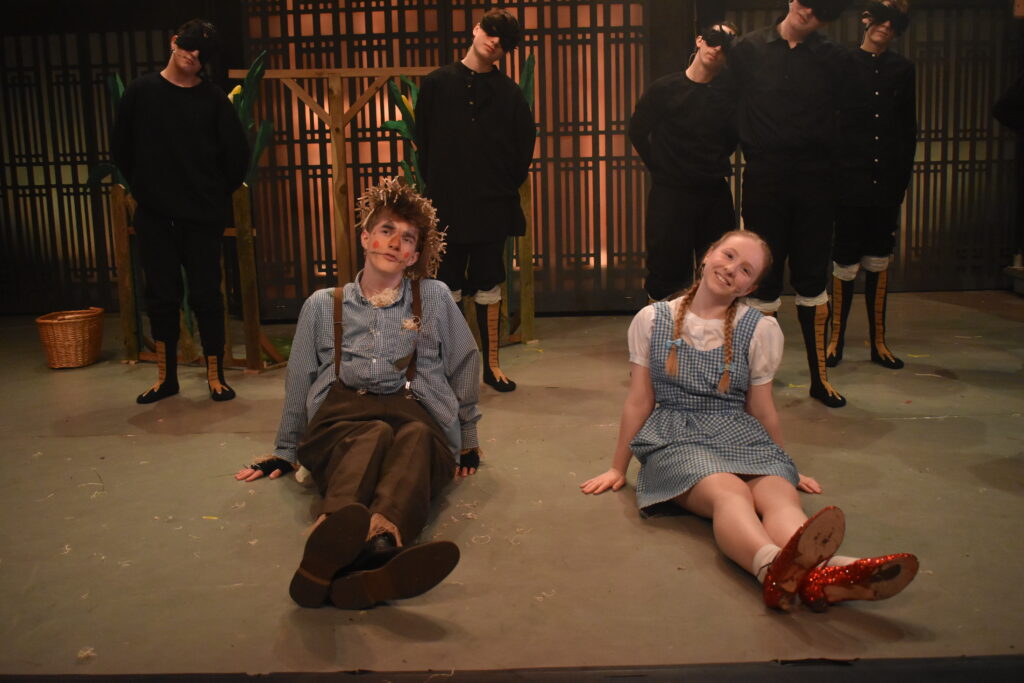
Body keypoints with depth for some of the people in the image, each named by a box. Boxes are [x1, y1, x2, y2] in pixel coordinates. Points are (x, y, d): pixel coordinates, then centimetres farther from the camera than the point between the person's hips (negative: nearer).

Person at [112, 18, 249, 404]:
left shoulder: (214, 100, -1)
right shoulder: (141, 91, 3)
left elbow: (237, 155, 2)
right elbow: (121, 149, 11)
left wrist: (218, 195, 6)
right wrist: (143, 188, 11)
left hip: (203, 216, -2)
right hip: (154, 214, 2)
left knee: (206, 295, 1)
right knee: (161, 296, 8)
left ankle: (215, 376, 12)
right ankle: (165, 377, 19)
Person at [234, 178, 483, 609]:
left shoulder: (434, 298, 20)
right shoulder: (323, 306, 22)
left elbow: (464, 364, 26)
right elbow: (299, 383, 26)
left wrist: (467, 439, 28)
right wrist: (284, 453, 28)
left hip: (415, 416, 0)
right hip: (341, 419, 0)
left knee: (415, 438, -40)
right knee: (373, 435, -39)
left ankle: (381, 544, -70)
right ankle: (339, 534, -71)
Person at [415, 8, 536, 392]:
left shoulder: (508, 93, 3)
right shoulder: (437, 84, 2)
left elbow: (525, 142, 9)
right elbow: (423, 142, 5)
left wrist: (510, 184, 4)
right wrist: (434, 185, 2)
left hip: (493, 206, 1)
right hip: (447, 205, 0)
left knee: (488, 287, 7)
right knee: (448, 288, 4)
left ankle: (491, 364, 19)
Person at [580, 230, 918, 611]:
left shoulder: (760, 329, 7)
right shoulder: (652, 321, 7)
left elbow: (762, 410, 16)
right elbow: (638, 401, 13)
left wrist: (786, 467, 23)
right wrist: (618, 469, 17)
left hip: (741, 436, 2)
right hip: (673, 437, -2)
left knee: (780, 492, -33)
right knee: (728, 491, -36)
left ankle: (825, 571, -64)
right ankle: (774, 565, -68)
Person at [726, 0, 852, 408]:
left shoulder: (830, 57, 6)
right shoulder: (749, 49, 2)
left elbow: (843, 115, 10)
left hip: (814, 179, 2)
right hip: (764, 179, -1)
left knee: (813, 280, 7)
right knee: (763, 279, 3)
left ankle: (819, 377, 17)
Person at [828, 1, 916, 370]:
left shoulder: (902, 70, 11)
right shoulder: (843, 64, 0)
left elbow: (909, 132, 14)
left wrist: (902, 180, 8)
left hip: (886, 182, 4)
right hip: (849, 180, -3)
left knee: (878, 262, 9)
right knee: (845, 263, -1)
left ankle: (878, 343, 17)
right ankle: (836, 340, 13)